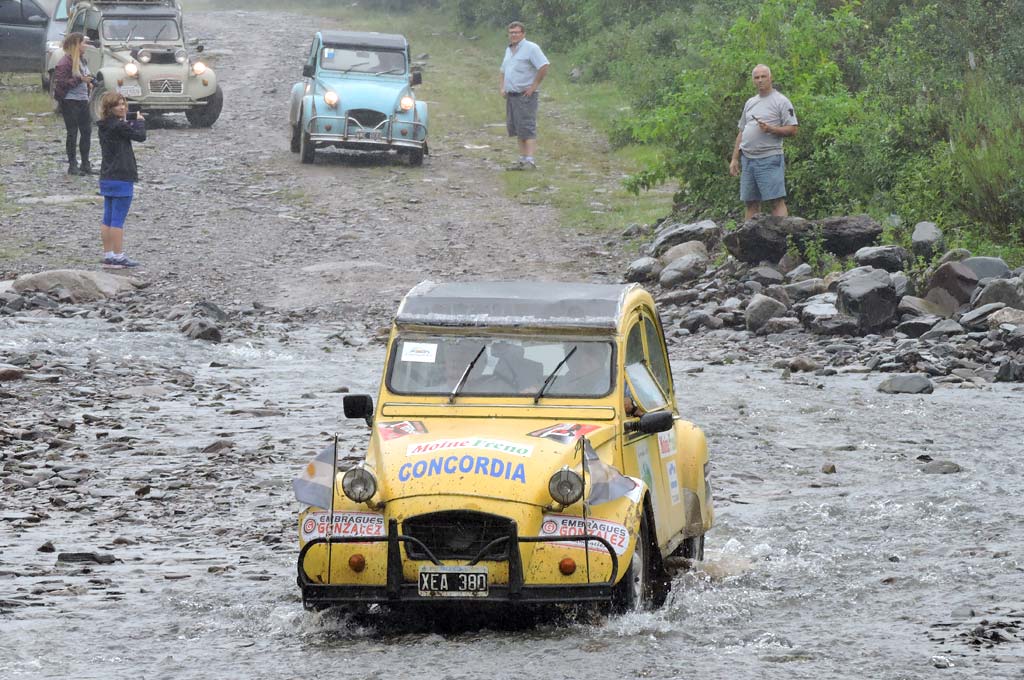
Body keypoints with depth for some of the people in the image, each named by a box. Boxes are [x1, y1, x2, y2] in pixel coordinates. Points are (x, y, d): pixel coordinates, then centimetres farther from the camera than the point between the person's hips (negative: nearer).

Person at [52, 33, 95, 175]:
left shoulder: (82, 60, 12)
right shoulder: (66, 62, -14)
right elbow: (61, 82, -19)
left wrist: (89, 83, 7)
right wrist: (80, 79, -22)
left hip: (82, 100, 8)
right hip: (70, 102, -8)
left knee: (86, 131, 8)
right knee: (73, 133, -2)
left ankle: (85, 164, 17)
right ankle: (72, 165, 6)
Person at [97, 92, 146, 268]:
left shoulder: (104, 126, 9)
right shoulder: (119, 126, -17)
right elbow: (140, 136, -8)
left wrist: (127, 122, 11)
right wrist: (140, 121, 8)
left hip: (106, 179, 9)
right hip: (122, 178, -9)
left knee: (108, 219, 11)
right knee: (118, 219, -5)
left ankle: (108, 254, 15)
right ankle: (118, 257, -2)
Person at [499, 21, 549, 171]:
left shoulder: (530, 48, -9)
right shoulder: (509, 50, 18)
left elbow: (544, 67, -17)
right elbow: (503, 72, 28)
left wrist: (534, 85, -16)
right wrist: (501, 88, 12)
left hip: (525, 95, -9)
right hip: (511, 96, 9)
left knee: (527, 129, -12)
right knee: (516, 129, 8)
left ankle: (530, 161, -16)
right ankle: (522, 160, 13)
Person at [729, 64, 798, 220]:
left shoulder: (780, 101, -1)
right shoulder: (750, 103, 20)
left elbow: (792, 130, -7)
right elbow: (741, 133, 22)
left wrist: (770, 129, -20)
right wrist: (734, 159, 17)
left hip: (769, 159, -7)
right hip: (747, 159, 7)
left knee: (777, 201, -13)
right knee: (751, 203, 7)